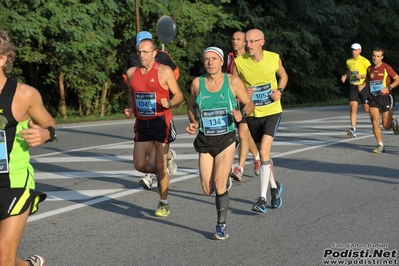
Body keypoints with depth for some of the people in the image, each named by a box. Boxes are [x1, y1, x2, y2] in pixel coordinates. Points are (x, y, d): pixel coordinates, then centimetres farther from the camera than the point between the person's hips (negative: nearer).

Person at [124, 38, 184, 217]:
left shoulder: (164, 71, -7)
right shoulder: (131, 72, 7)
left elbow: (179, 95, -3)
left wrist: (169, 103, -23)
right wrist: (131, 110, 3)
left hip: (161, 122, -5)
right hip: (142, 123, 5)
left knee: (160, 165, -3)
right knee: (139, 165, 2)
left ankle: (164, 204, 14)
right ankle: (162, 174, 34)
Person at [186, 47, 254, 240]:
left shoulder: (233, 82, -7)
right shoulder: (197, 83, -2)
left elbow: (249, 104, 2)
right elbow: (191, 106, 15)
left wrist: (242, 113, -19)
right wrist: (193, 123, -4)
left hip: (226, 139, -2)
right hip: (205, 141, 3)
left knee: (219, 183, -15)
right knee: (207, 190, 0)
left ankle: (222, 226, 2)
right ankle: (224, 180, 38)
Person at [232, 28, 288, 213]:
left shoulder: (274, 58, -9)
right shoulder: (239, 62, -10)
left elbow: (283, 76, 11)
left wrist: (280, 90, -8)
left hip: (272, 111, -2)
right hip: (252, 113, 2)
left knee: (264, 150, -18)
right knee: (263, 153, 15)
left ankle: (262, 198, -15)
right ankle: (274, 187, 39)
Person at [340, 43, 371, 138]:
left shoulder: (365, 61, -8)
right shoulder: (348, 61, 7)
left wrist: (362, 76, -21)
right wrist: (345, 77, 8)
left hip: (363, 87, -3)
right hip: (353, 87, 3)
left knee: (367, 109, 3)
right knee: (353, 108, -10)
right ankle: (353, 130, -14)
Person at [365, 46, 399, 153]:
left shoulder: (386, 67, -7)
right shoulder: (370, 69, 8)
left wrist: (388, 88, -18)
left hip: (386, 98, -4)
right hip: (373, 98, 4)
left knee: (386, 126, 0)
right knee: (375, 123, -9)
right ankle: (380, 145, 1)